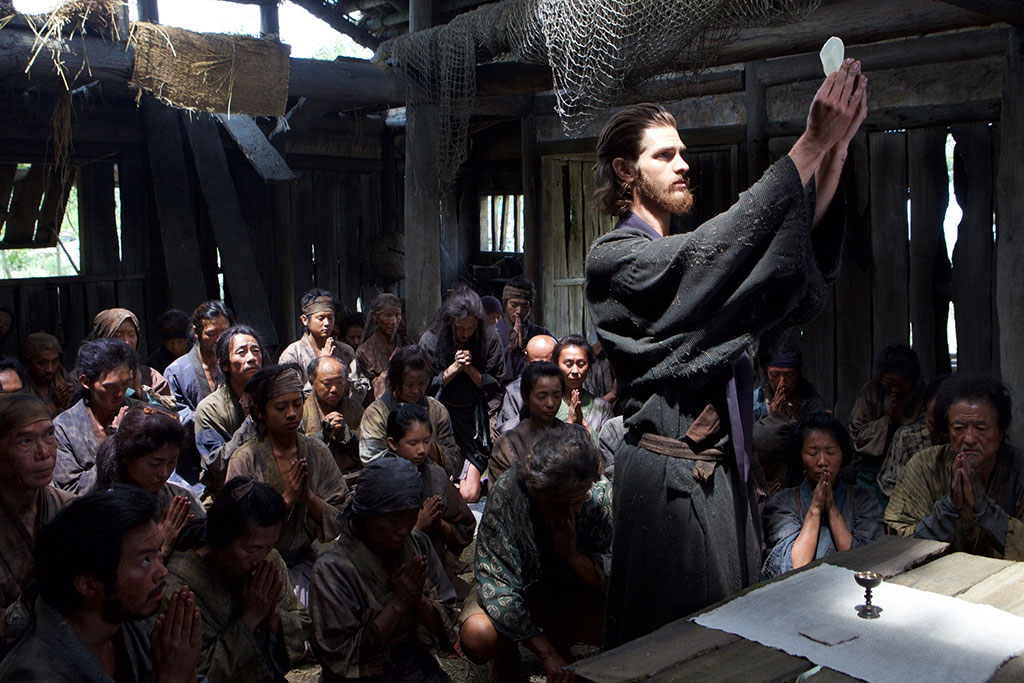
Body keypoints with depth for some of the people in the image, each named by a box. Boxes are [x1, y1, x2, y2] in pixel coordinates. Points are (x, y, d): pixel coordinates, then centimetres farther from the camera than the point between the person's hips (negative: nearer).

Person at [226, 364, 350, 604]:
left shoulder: (318, 452, 3)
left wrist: (308, 496, -15)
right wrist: (287, 499, -17)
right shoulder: (245, 460, -7)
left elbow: (341, 520, 1)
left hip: (305, 558, 3)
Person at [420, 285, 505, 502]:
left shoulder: (489, 339, -3)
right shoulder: (429, 341, -6)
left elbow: (495, 388, -2)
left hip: (473, 422, 0)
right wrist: (453, 368, -15)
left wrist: (471, 369, -16)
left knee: (469, 494, -6)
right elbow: (424, 388, -5)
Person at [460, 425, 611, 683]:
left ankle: (561, 638, 9)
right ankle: (506, 655, 5)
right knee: (477, 636, -34)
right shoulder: (506, 492, -29)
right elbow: (496, 582, -27)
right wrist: (547, 654, -30)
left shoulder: (600, 496, -20)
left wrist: (572, 555, -35)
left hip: (572, 591, 3)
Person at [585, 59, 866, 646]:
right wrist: (812, 142, -22)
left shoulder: (688, 252, 16)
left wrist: (837, 145, -11)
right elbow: (717, 249, -24)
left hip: (728, 467, 8)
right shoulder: (613, 258, -7)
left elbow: (805, 247, 3)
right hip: (667, 473, -8)